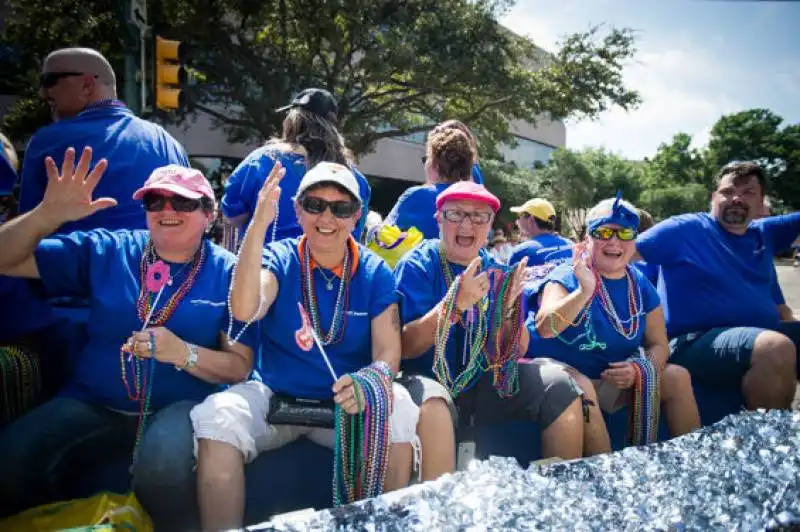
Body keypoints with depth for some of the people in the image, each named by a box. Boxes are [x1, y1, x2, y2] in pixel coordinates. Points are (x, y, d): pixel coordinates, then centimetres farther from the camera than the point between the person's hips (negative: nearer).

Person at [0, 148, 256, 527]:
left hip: (179, 405, -2)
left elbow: (240, 366, -4)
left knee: (162, 464, -34)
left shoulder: (227, 273, -3)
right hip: (93, 402, 3)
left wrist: (182, 353, -23)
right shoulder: (104, 251, 4)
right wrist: (48, 215, -16)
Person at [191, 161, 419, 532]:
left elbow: (388, 352, -6)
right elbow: (244, 310, -23)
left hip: (346, 404, 1)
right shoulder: (279, 259, -3)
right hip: (275, 397, 0)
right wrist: (258, 226, -32)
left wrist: (371, 379, -30)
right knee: (217, 416, -29)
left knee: (401, 414, -29)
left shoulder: (375, 273, -1)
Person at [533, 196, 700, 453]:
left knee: (677, 377, 1)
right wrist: (585, 290, -43)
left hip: (616, 381, 7)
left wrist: (639, 370, -15)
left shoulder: (641, 286, 5)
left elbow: (659, 345, 7)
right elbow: (545, 329, -31)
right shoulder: (567, 277, -14)